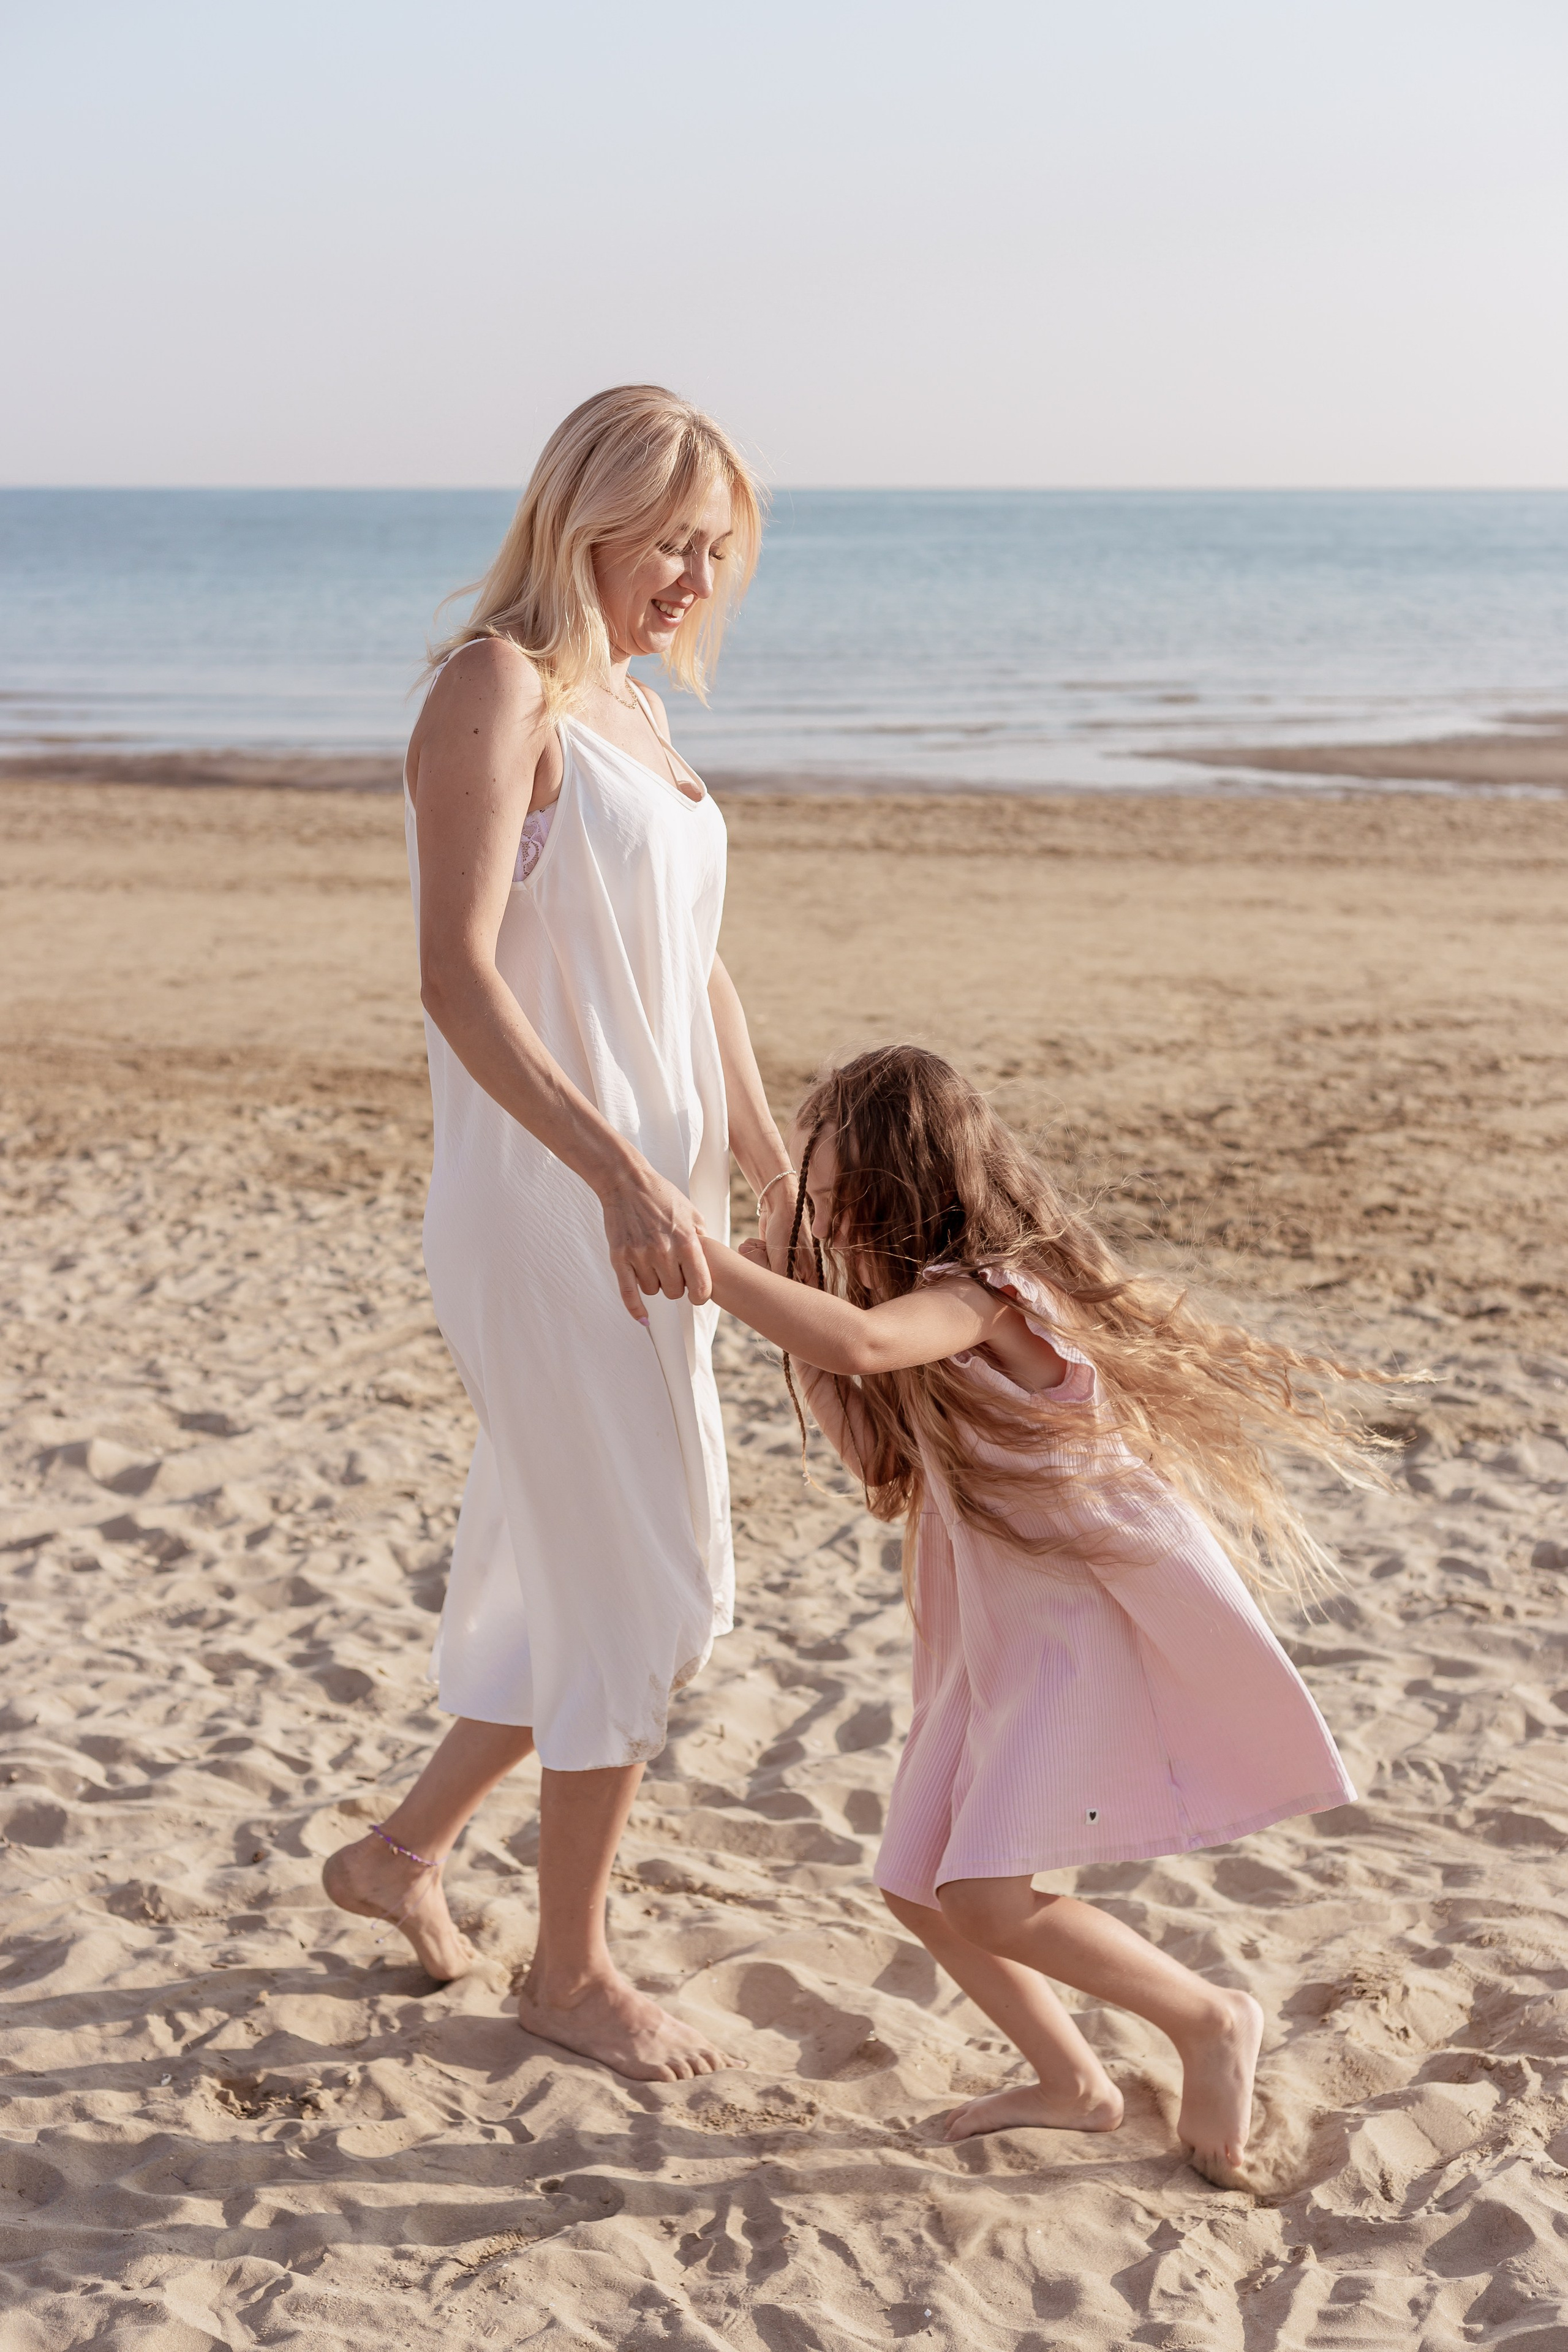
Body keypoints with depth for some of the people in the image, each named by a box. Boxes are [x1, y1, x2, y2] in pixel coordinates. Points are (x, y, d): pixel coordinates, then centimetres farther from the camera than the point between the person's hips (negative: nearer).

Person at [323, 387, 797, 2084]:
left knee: (636, 1589, 17)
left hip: (652, 1208, 9)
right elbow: (457, 972, -23)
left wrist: (782, 1183, 18)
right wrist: (617, 1170, -31)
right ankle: (571, 1970, 18)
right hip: (544, 1207, -9)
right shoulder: (499, 686, -12)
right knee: (642, 1592, 0)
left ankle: (405, 1848, 35)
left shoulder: (633, 713, 15)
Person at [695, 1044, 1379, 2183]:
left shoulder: (977, 1292, -20)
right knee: (917, 1886, 8)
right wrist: (780, 1284, 7)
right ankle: (1072, 2084, 26)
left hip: (1105, 1610, -10)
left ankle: (1211, 2020, 5)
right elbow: (876, 1454, 16)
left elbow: (855, 1341, -41)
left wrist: (699, 1255, -36)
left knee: (988, 1897, -16)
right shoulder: (929, 1290, 10)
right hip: (1007, 1626, 10)